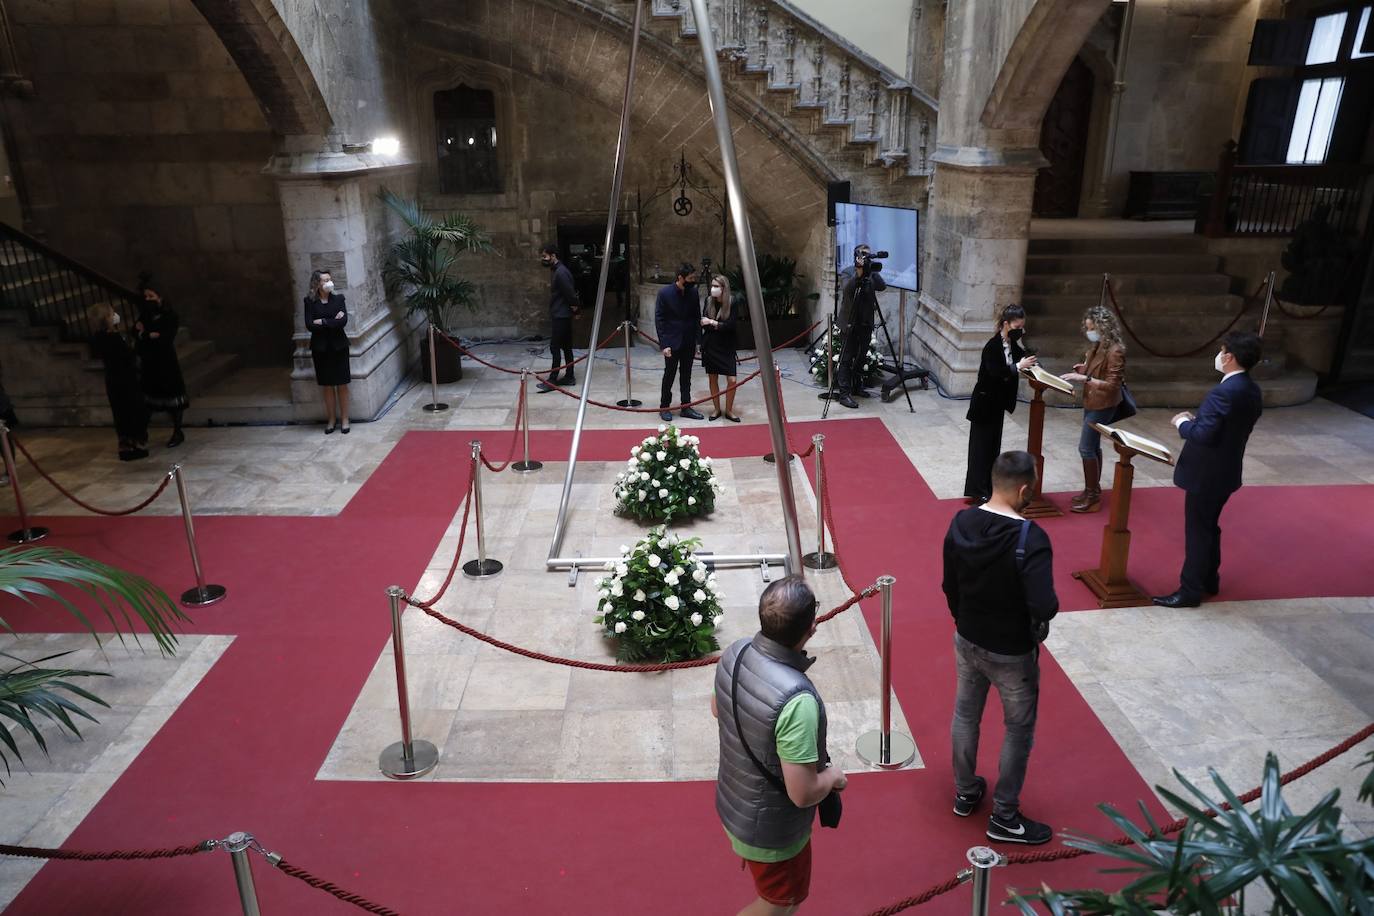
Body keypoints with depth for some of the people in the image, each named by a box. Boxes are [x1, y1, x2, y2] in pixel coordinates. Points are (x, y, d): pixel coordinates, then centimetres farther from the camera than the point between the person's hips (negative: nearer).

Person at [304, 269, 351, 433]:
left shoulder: (338, 298, -1)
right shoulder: (310, 301, -2)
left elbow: (343, 321, -13)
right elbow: (309, 325, -11)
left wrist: (322, 322, -14)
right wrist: (332, 322, -14)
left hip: (338, 346, 0)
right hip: (320, 348, 0)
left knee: (342, 385, 3)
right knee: (327, 386, 7)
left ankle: (344, 419, 12)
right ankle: (331, 420, 17)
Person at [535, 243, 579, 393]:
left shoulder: (561, 272, -19)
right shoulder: (558, 270, 13)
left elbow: (570, 291, -22)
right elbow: (571, 290, 20)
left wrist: (573, 305, -9)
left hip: (561, 315, -10)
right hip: (560, 315, 10)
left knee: (555, 347, -7)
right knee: (566, 346, 12)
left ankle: (552, 380, -5)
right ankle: (569, 376, 18)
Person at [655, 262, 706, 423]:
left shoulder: (693, 292, 0)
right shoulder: (664, 293, -12)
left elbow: (697, 316, 7)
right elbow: (659, 320, -10)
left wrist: (697, 340, 2)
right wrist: (664, 344, -14)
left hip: (689, 342, 4)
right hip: (672, 342, -4)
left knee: (686, 376, 10)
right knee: (669, 375, 6)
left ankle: (686, 407, 19)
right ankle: (664, 407, 19)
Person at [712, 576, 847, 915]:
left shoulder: (736, 653, -16)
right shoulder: (797, 699, -39)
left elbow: (717, 709, 5)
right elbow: (803, 794, -31)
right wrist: (833, 777, -11)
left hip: (732, 804, 7)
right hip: (771, 829, -7)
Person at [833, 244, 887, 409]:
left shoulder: (871, 272, 7)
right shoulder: (847, 272, -4)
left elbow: (883, 286, -8)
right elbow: (848, 288, -22)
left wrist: (872, 272, -20)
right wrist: (858, 273, -34)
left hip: (867, 322, 5)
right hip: (851, 321, -5)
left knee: (861, 357, 13)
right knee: (847, 358, -6)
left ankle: (857, 387, 27)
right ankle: (844, 393, -6)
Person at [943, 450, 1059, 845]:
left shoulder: (961, 523, -10)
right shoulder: (1030, 538, -28)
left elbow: (950, 586, 1)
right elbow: (1045, 607, -33)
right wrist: (1042, 619, -9)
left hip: (966, 641, 6)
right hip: (1011, 653, -5)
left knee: (965, 715, 23)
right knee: (1019, 731, 15)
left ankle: (965, 793, 42)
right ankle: (1004, 818, 28)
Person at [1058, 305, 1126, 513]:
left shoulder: (1115, 350, -21)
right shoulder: (1096, 347, 6)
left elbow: (1112, 384, -23)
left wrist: (1084, 378, -28)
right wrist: (1082, 370, -1)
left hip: (1103, 405, -9)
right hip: (1091, 402, 9)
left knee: (1086, 447, -7)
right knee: (1093, 446, 15)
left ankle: (1093, 497, 2)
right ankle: (1093, 489, 26)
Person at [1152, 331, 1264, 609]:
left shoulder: (1223, 392, -26)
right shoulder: (1252, 391, 5)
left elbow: (1203, 435, -28)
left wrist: (1182, 423, -10)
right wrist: (1195, 420, 7)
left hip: (1206, 474, -9)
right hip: (1225, 472, 9)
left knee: (1197, 531, 1)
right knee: (1209, 527, 22)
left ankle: (1190, 591, 10)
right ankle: (1209, 580, 34)